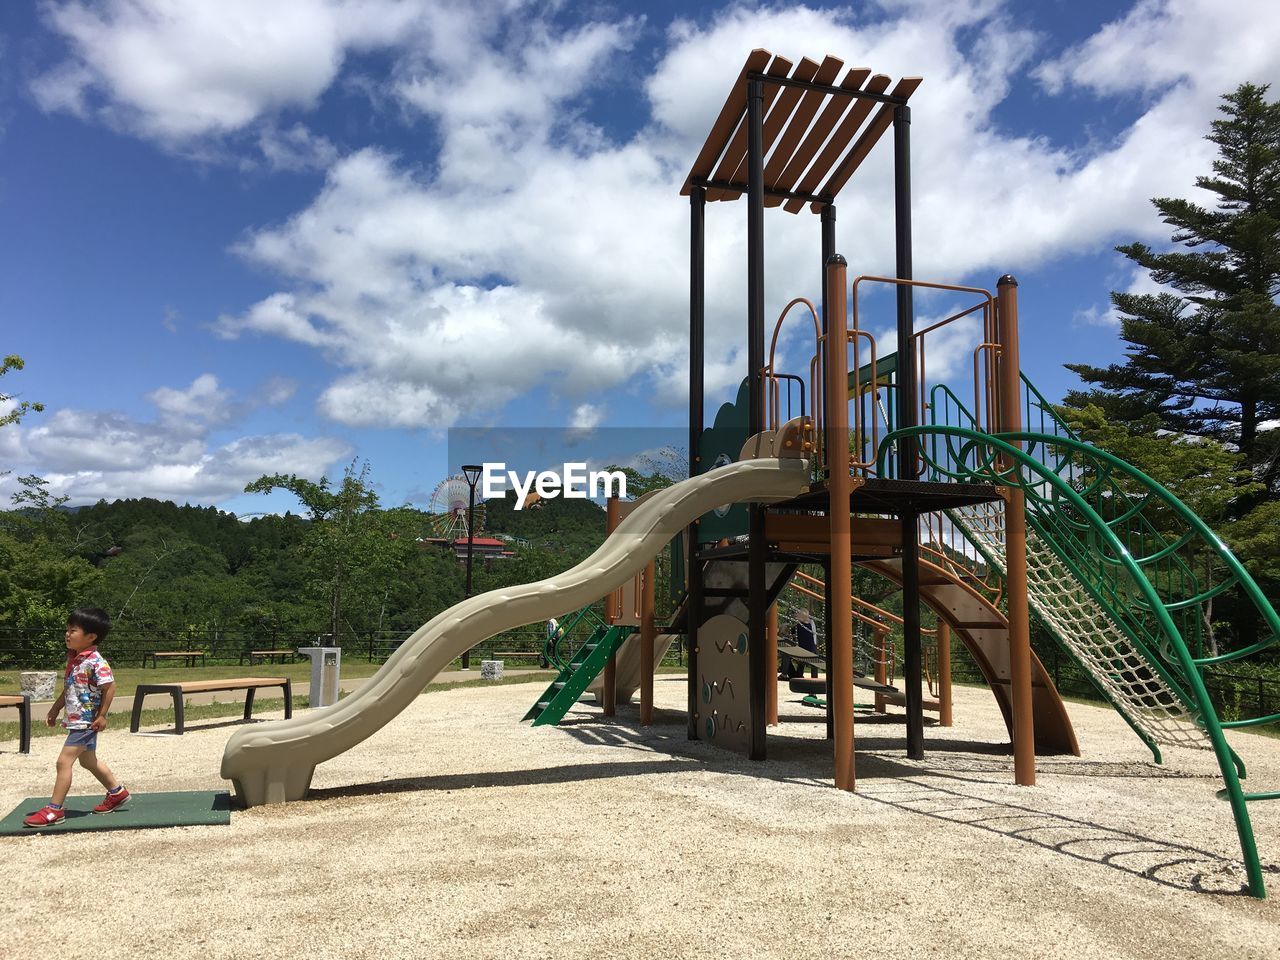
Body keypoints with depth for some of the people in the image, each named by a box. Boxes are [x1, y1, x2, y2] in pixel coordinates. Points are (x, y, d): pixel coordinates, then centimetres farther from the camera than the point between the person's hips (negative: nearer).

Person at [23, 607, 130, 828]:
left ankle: (54, 810, -2)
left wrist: (102, 715, -18)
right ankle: (117, 793, 34)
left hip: (86, 721, -10)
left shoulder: (95, 662, -21)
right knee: (88, 761, 20)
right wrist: (55, 709, 19)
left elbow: (109, 687, -20)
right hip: (76, 720, 10)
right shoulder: (73, 658, 7)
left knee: (64, 761, -10)